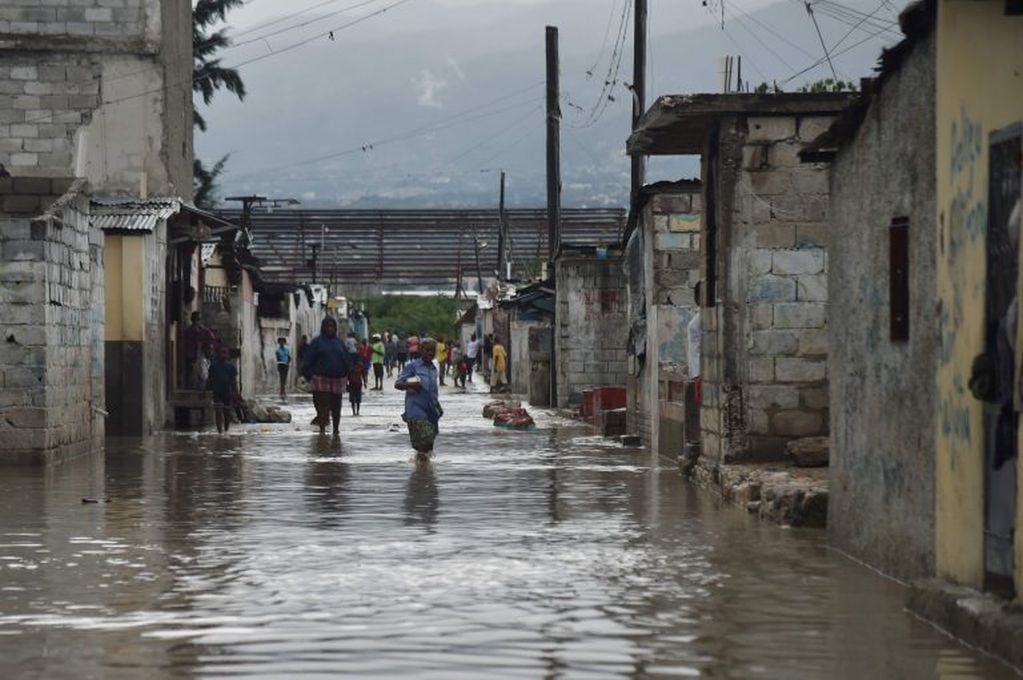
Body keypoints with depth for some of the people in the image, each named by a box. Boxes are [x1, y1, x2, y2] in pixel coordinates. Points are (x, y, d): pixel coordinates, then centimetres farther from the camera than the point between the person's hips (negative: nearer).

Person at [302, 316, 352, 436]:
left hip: (337, 379, 3)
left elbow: (347, 359, 15)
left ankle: (336, 430, 20)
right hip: (321, 380, -3)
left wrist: (346, 375, 7)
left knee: (336, 406, 9)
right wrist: (310, 377, -7)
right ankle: (322, 430, -8)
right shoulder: (317, 342, 2)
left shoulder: (339, 342, 12)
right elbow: (309, 360, 0)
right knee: (323, 405, -8)